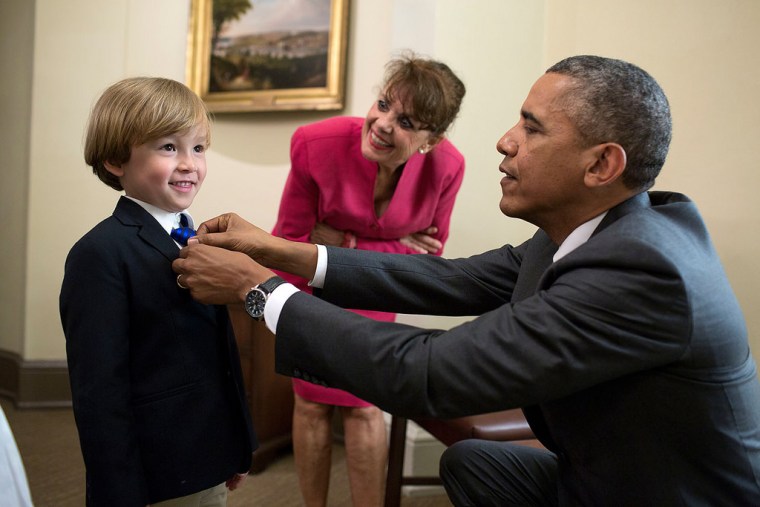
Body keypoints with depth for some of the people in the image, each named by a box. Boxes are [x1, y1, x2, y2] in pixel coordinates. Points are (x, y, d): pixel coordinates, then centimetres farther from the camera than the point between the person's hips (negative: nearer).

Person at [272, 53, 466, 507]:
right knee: (312, 400, 6)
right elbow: (291, 240, -16)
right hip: (313, 286, 0)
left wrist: (340, 240, -15)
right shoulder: (317, 144, -27)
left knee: (363, 404, -2)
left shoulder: (446, 166, -23)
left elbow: (427, 251, -9)